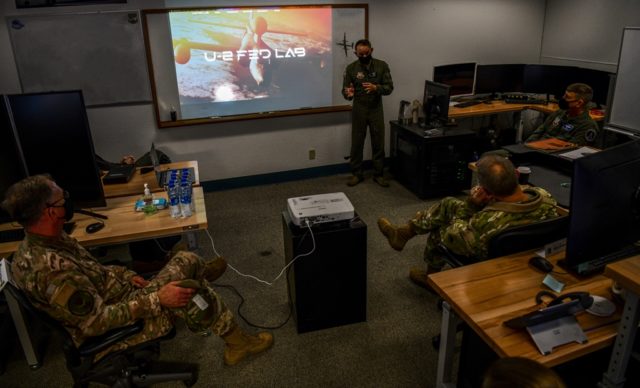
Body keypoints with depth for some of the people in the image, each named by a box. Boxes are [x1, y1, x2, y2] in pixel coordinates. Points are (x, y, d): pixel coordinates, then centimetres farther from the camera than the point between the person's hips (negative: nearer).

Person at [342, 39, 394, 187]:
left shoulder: (382, 66, -2)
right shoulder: (351, 68, -2)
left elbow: (389, 87, -6)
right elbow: (345, 90, -3)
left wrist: (376, 88, -26)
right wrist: (348, 94, -27)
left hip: (376, 110, 0)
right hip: (358, 110, 0)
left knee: (378, 143, 5)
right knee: (357, 143, 5)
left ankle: (378, 174, 18)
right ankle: (357, 174, 19)